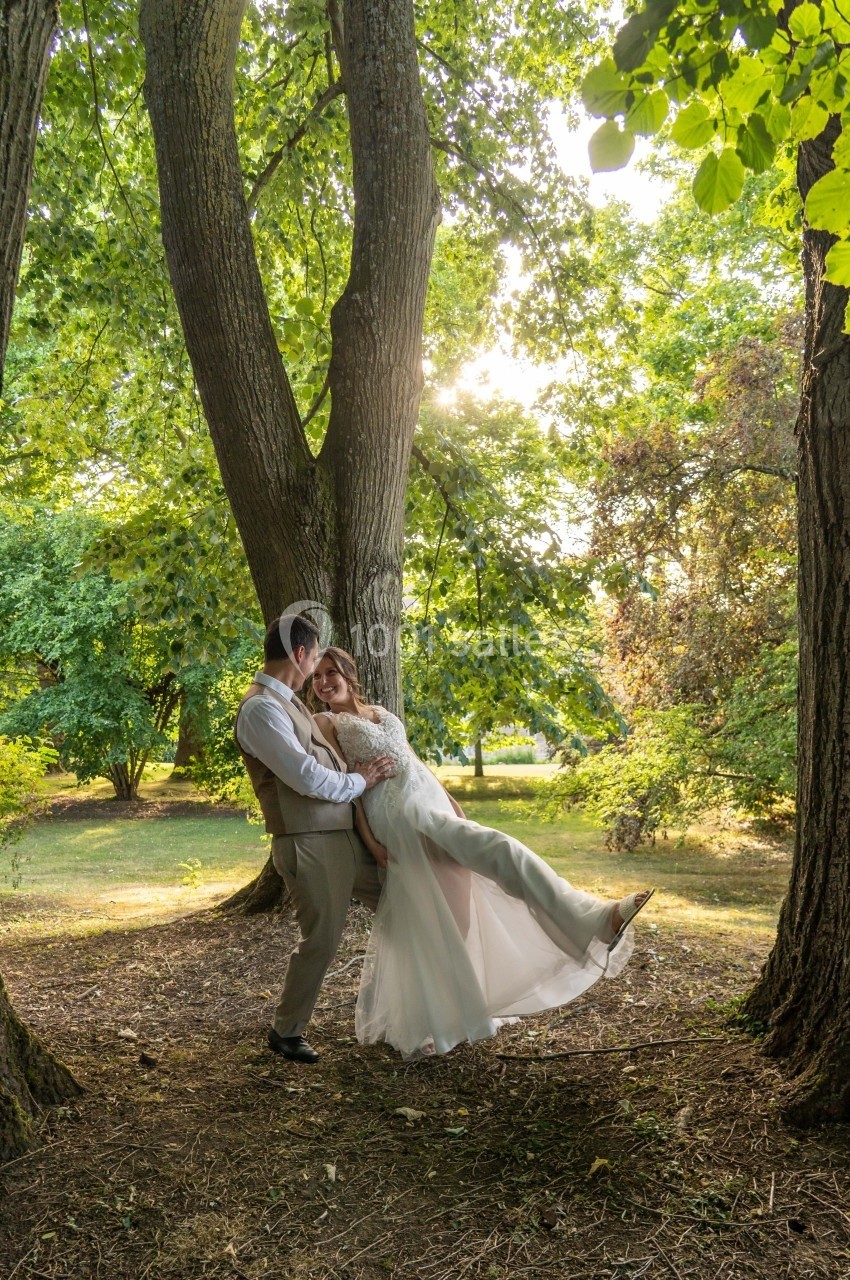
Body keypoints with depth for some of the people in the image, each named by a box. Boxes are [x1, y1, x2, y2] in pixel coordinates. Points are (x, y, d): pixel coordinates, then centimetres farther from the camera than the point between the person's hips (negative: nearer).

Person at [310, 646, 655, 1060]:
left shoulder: (382, 713, 22)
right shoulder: (325, 723, 3)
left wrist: (450, 801, 14)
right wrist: (369, 841, -11)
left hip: (430, 803, 6)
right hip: (400, 813, -6)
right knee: (498, 850, -18)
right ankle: (595, 920, -21)